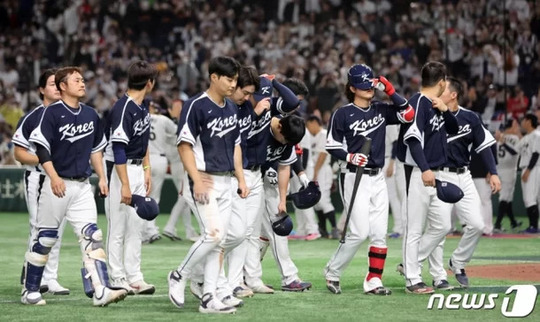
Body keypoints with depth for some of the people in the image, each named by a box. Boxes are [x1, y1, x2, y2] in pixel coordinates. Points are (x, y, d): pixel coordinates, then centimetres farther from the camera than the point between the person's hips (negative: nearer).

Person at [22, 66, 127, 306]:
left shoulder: (91, 115, 11)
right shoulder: (52, 113, -8)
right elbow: (41, 147, -13)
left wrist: (102, 177, 14)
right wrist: (53, 177, -22)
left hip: (82, 186, 5)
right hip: (58, 184, -5)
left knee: (91, 236, -6)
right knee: (45, 239, 2)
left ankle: (99, 291, -13)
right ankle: (30, 291, 14)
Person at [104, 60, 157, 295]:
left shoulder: (142, 108, 10)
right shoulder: (123, 109, -19)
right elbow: (118, 149, -21)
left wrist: (147, 170, 17)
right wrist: (125, 184, -23)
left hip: (137, 168, 9)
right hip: (119, 170, -9)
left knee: (136, 226, 9)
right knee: (118, 227, -3)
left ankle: (134, 277, 13)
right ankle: (118, 279, 2)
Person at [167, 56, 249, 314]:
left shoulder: (231, 109, 13)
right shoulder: (196, 106, -11)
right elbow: (184, 145, -13)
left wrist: (241, 179, 13)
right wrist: (197, 181, -20)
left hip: (225, 182, 8)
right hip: (203, 181, -8)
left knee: (217, 240, 5)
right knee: (213, 234, -17)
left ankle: (209, 298, 6)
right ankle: (179, 277, 3)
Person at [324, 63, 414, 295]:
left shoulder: (381, 110, 9)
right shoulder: (343, 114, -5)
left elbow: (408, 114, 0)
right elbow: (331, 146, -4)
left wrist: (389, 91, -5)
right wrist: (349, 157, -21)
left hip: (377, 178, 6)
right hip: (353, 178, -6)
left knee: (380, 233, 1)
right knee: (359, 232, -10)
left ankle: (374, 281, 6)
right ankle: (332, 272, 7)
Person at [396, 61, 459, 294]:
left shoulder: (436, 105, 14)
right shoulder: (418, 103, -13)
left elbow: (453, 129, 20)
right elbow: (412, 138, -23)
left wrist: (445, 110, 0)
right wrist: (424, 169, -32)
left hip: (433, 174, 9)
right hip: (419, 173, -9)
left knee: (441, 225, 13)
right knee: (415, 228, -5)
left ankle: (410, 264, 21)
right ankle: (413, 280, -2)